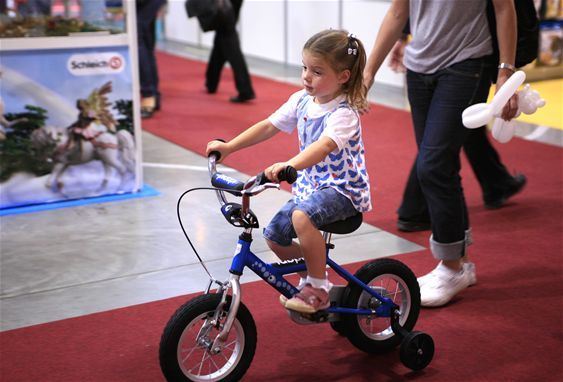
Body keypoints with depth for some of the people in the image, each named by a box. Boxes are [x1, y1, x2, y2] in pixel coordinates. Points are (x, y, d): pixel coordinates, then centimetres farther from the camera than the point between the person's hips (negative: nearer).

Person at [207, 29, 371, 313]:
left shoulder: (343, 114, -22)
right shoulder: (302, 100, 1)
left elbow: (324, 145, -40)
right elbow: (268, 126, 4)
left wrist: (289, 165, -57)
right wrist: (228, 147, -3)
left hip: (343, 189, -8)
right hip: (309, 186, 8)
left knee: (302, 216, -34)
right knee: (274, 235, 2)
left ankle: (318, 289, -17)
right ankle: (311, 276, 26)